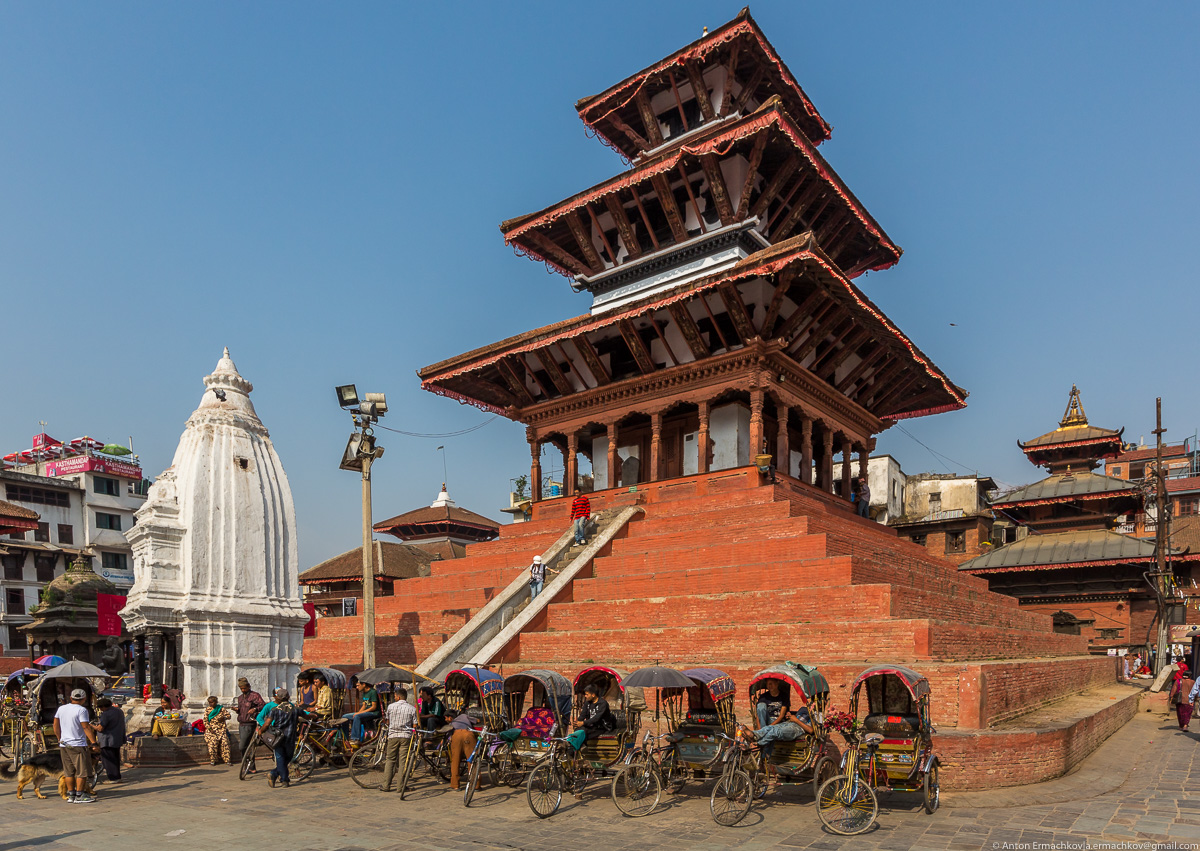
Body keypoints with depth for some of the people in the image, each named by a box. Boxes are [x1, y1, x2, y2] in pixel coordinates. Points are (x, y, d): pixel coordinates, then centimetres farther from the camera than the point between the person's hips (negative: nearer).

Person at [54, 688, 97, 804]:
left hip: (64, 745, 7)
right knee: (82, 771, -1)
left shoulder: (61, 708, 9)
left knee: (69, 772, 13)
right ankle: (79, 796, -1)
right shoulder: (81, 710, -13)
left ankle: (71, 795, 16)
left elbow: (55, 725, 16)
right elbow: (86, 727, -15)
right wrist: (94, 742, -13)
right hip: (77, 745, -7)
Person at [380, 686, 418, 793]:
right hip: (406, 736, 0)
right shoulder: (412, 708, 1)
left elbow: (387, 722, 15)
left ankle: (386, 785, 8)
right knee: (403, 761, 3)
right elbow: (414, 725, 0)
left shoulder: (391, 706, 1)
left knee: (390, 760, 9)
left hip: (393, 736, 0)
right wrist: (413, 738, 11)